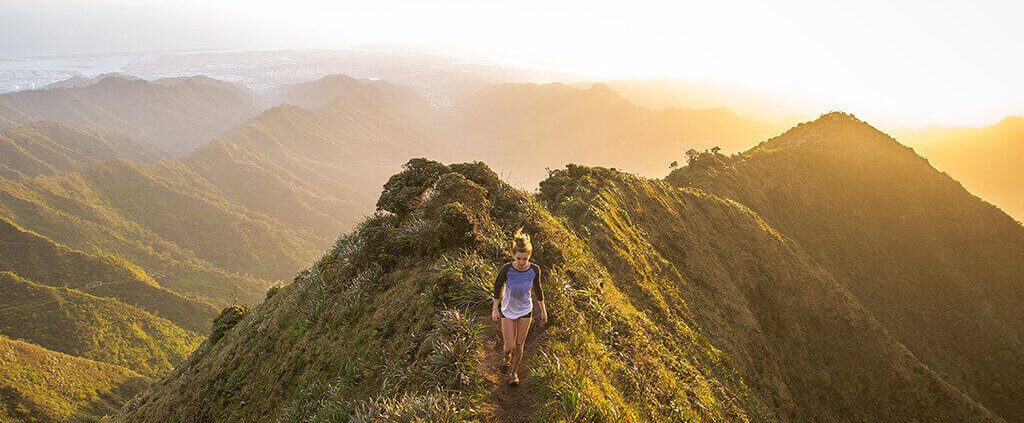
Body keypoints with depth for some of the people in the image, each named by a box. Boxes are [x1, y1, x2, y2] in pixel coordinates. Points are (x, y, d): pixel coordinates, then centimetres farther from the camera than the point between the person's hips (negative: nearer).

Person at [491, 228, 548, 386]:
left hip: (525, 311, 2)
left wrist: (543, 310, 7)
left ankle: (514, 372, 37)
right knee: (509, 346, 0)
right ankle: (506, 356, 38)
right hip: (507, 311, -1)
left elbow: (537, 289, -1)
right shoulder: (506, 269, -26)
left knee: (519, 345, 12)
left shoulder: (534, 269, -20)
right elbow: (498, 286, -7)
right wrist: (495, 308, -1)